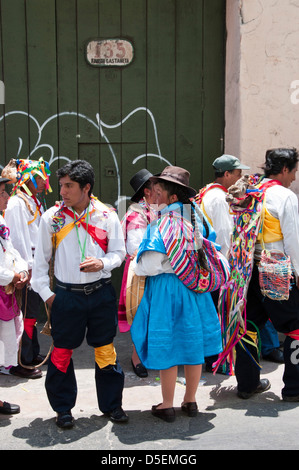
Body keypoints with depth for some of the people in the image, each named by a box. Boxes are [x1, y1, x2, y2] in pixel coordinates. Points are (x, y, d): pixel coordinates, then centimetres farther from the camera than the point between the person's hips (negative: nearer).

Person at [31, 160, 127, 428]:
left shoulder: (107, 215, -2)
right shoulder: (52, 217, -2)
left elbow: (119, 252, 4)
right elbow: (41, 257, 5)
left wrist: (103, 263, -17)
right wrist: (45, 292, 2)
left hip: (101, 293, 0)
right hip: (67, 296, 0)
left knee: (105, 351, 10)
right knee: (62, 352, 6)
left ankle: (111, 404, 28)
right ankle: (63, 408, 26)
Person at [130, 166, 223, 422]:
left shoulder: (161, 225, -18)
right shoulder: (197, 219, 1)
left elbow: (149, 265, -21)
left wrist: (137, 266, -1)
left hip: (166, 289, -6)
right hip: (194, 288, 6)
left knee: (167, 346, 6)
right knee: (193, 344, 14)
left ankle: (167, 406, 19)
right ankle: (190, 401, 29)